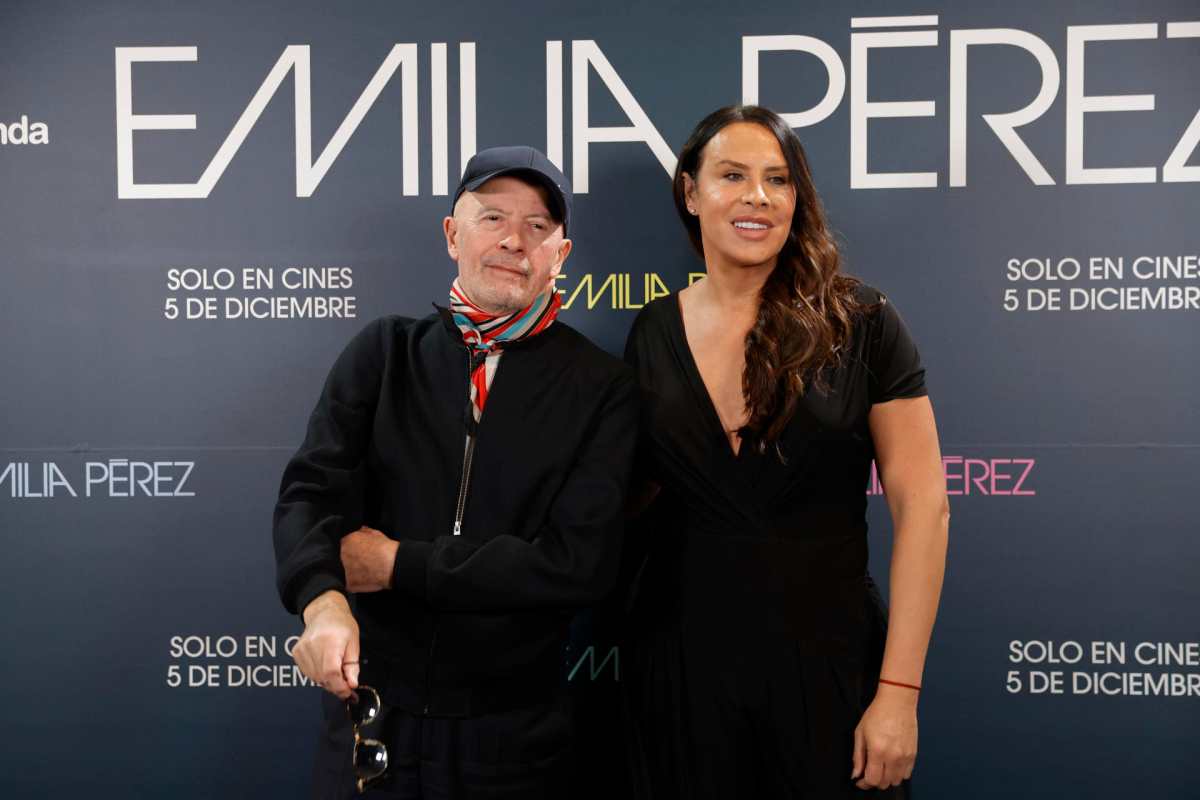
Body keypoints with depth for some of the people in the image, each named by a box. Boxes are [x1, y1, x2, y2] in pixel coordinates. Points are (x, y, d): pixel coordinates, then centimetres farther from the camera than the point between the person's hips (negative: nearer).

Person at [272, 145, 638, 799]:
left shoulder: (601, 388, -6)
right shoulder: (384, 352, 2)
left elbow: (580, 562, -15)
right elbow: (310, 490, -9)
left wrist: (401, 564, -15)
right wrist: (323, 599, -29)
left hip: (513, 731, -1)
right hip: (372, 714, 2)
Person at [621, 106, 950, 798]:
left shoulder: (859, 322, -8)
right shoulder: (653, 333, 1)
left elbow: (923, 505, -9)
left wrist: (899, 692, -12)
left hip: (827, 660, -2)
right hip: (682, 661, 3)